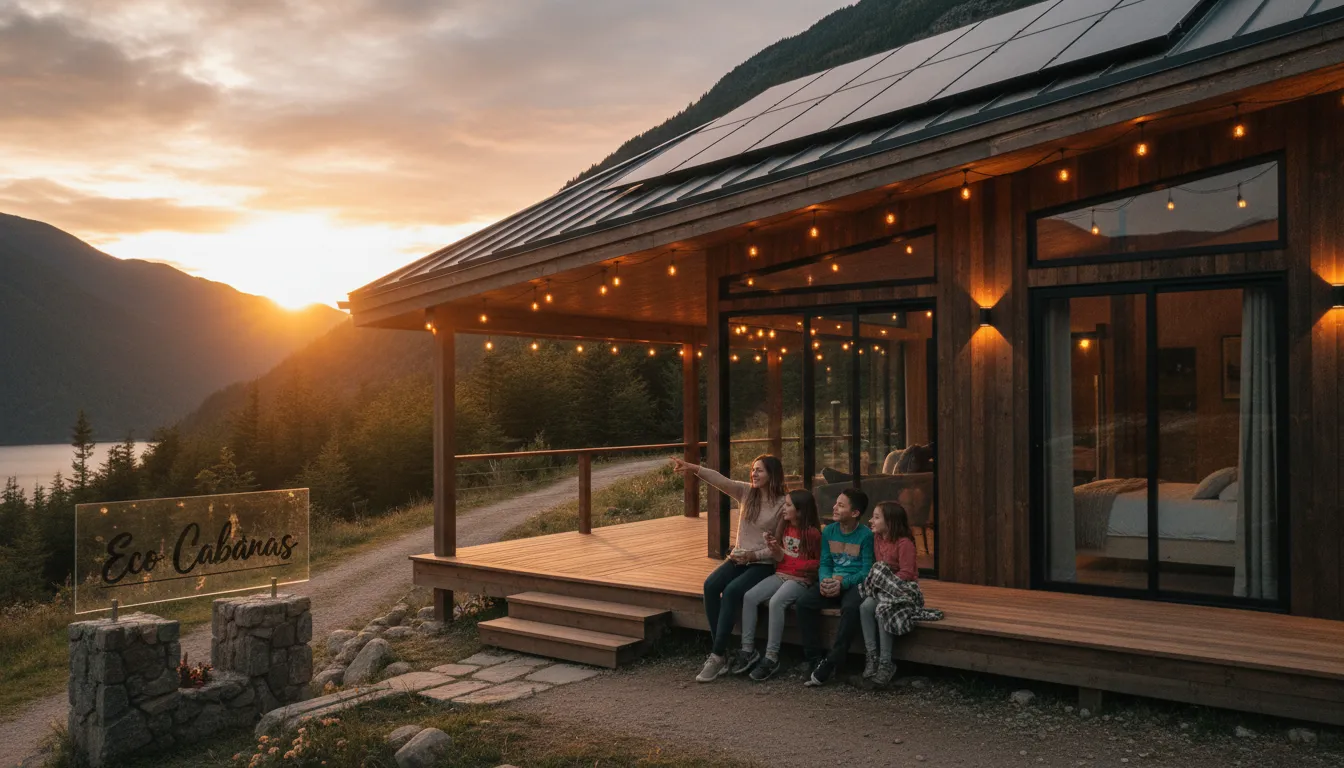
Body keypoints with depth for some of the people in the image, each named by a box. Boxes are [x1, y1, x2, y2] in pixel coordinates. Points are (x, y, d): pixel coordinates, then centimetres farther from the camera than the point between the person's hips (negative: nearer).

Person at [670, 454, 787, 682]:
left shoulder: (782, 504, -8)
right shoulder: (745, 492, 5)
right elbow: (720, 480, -11)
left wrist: (753, 555, -19)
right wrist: (692, 468, -25)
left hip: (763, 563, -5)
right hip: (739, 558, 5)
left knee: (731, 591, -29)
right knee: (711, 585, -22)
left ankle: (718, 656, -22)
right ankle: (720, 651, -17)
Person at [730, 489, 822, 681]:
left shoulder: (812, 533, -10)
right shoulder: (784, 526, 9)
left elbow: (818, 562, -6)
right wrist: (774, 550, -6)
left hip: (800, 580, -7)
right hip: (780, 576, 7)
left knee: (776, 602, -33)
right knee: (749, 597, -17)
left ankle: (771, 658, -25)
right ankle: (748, 650, -11)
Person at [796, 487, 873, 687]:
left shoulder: (865, 535, -8)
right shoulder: (828, 532, 6)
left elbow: (867, 571, -11)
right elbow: (824, 563, 8)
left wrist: (843, 583, -25)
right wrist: (825, 580, -14)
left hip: (856, 583, -5)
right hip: (833, 581, 5)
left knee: (850, 608, -38)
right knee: (804, 603, -22)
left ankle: (831, 663, -29)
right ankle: (816, 659, -16)